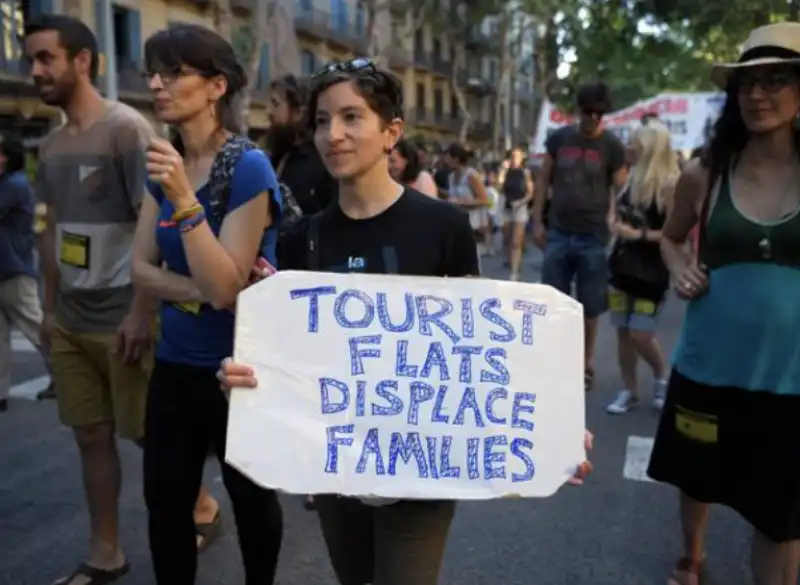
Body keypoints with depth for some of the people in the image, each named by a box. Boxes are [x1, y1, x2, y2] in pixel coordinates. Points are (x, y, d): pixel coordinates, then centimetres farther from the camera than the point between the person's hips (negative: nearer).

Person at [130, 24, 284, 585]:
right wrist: (198, 291, -17)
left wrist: (185, 199, -31)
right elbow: (141, 266, 1)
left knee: (251, 498, 15)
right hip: (175, 364, 6)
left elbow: (226, 288, -23)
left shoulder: (249, 168, -18)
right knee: (165, 500, 15)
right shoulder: (164, 164, 3)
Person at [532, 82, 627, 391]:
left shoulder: (612, 146, -2)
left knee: (589, 305, 7)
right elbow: (544, 181, 8)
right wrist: (537, 222, 3)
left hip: (594, 237, -2)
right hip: (558, 233, 2)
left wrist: (614, 223, -10)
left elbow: (621, 191, 1)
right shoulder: (558, 138, 4)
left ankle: (586, 362, 21)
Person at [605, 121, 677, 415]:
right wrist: (619, 226, 4)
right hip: (623, 265, 7)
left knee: (641, 336, -3)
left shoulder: (670, 185, -14)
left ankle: (662, 377, 25)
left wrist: (640, 235, -20)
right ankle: (629, 391, 21)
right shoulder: (634, 178, 7)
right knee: (622, 332, 9)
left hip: (652, 272, -7)